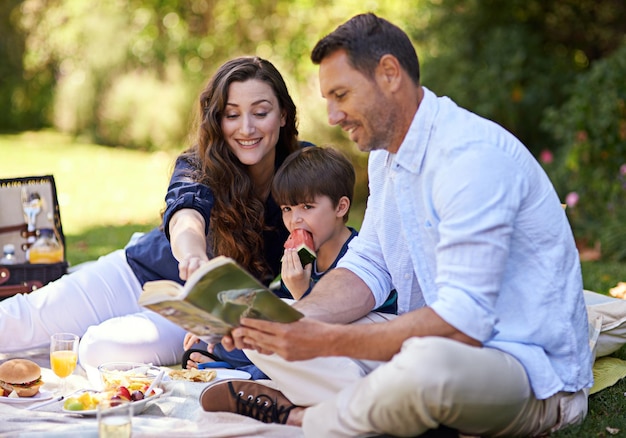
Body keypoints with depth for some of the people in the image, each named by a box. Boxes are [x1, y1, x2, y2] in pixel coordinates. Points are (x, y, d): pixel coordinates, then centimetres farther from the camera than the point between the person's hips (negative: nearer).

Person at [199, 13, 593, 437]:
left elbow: (462, 320, -29)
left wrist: (326, 340, -29)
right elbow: (366, 267, 10)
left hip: (533, 371, -8)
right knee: (266, 334, 1)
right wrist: (290, 320, -10)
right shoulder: (387, 153, 9)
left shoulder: (473, 155, -23)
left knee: (427, 364, -42)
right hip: (432, 341, 9)